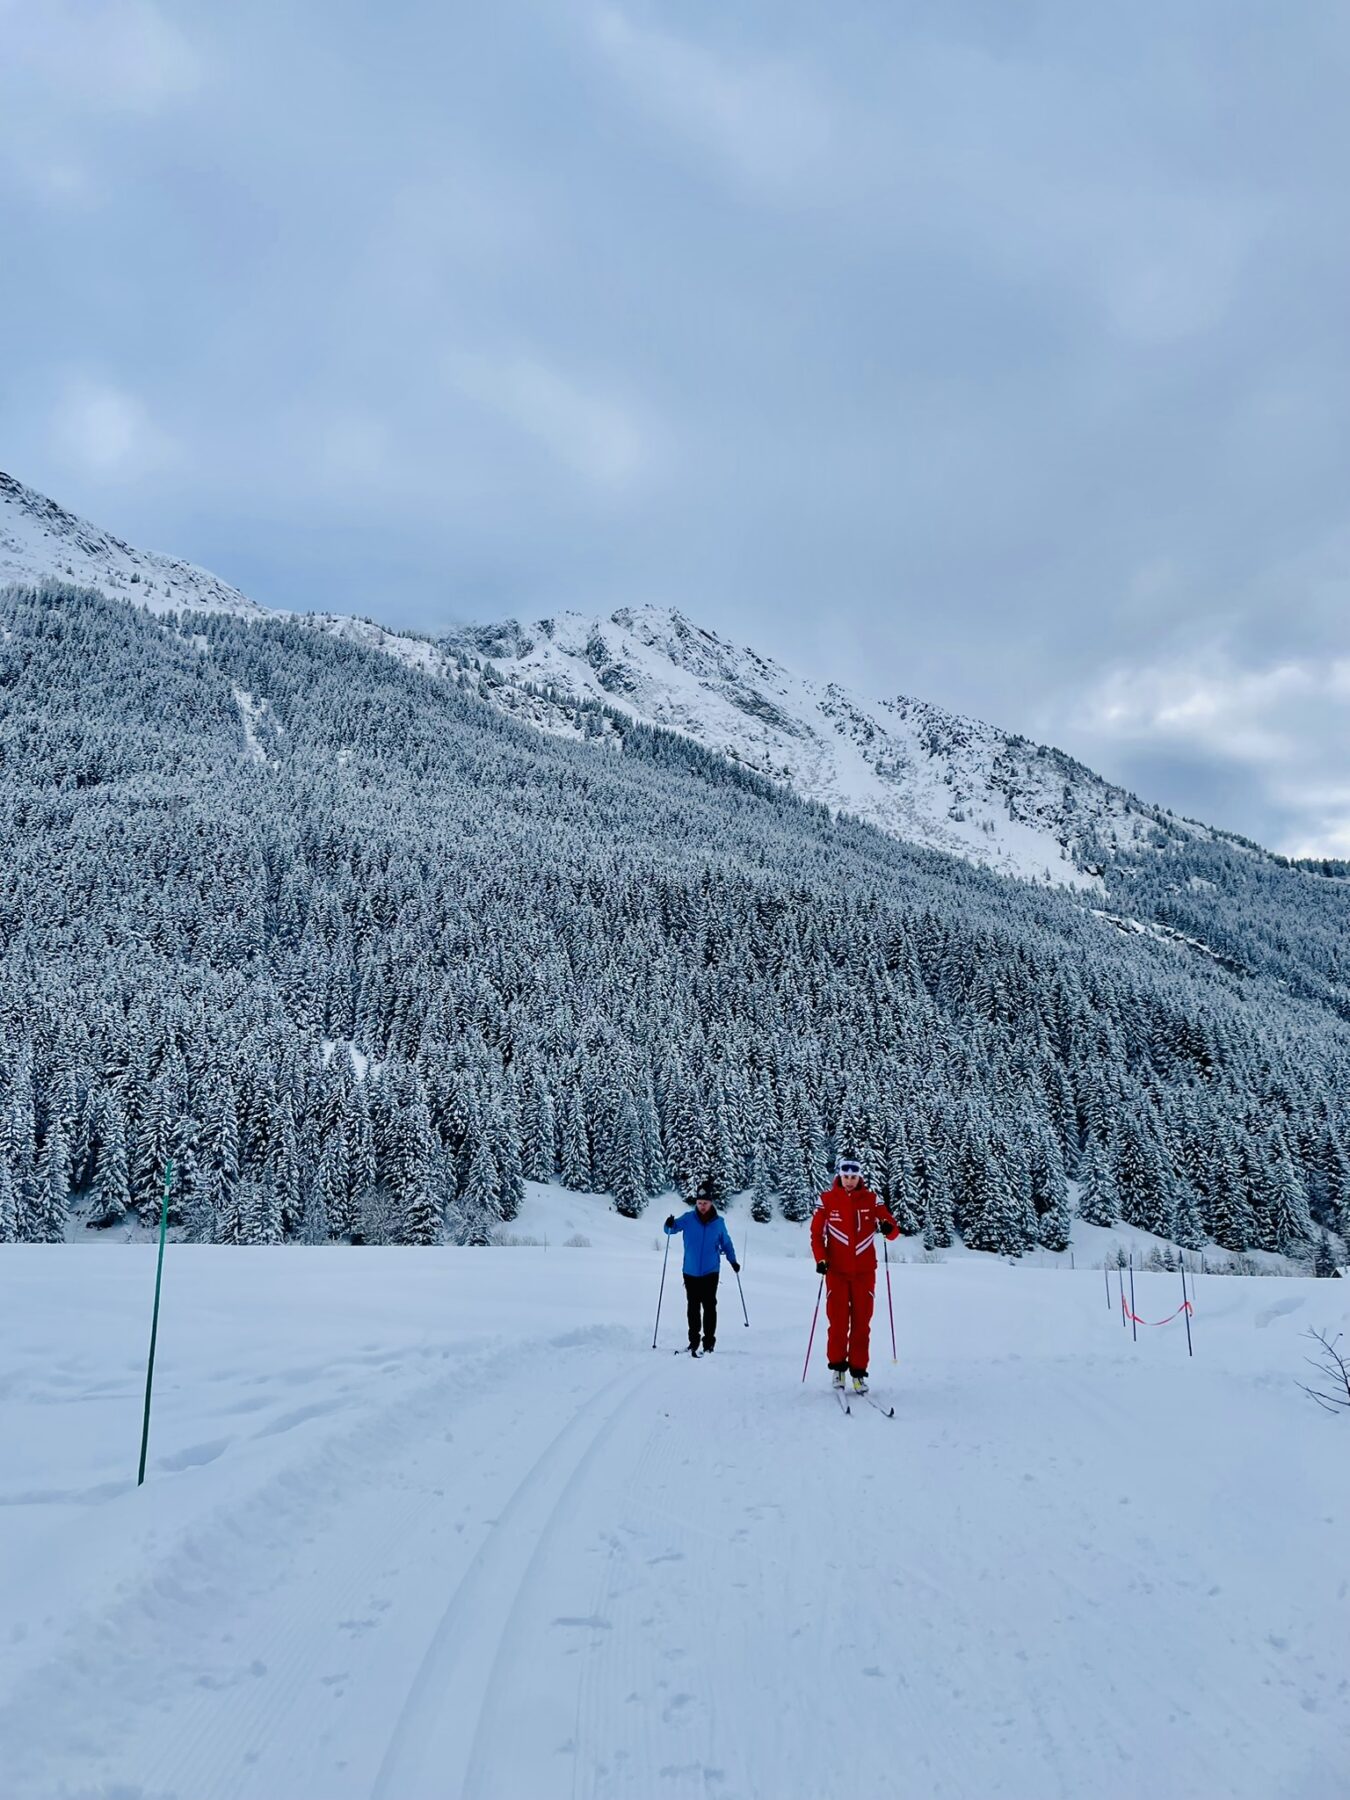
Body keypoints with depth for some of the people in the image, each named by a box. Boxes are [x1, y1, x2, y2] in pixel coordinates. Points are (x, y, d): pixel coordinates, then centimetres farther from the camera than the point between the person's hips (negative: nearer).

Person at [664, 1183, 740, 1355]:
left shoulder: (718, 1222, 1)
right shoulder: (688, 1219, -2)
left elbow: (726, 1243, 13)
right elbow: (671, 1229, -3)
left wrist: (733, 1261, 6)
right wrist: (669, 1225, -26)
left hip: (710, 1273, 0)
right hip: (690, 1272, 0)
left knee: (709, 1307, -4)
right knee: (693, 1307, 6)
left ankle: (709, 1341, 2)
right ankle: (693, 1340, 14)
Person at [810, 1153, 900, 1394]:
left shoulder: (871, 1200, 1)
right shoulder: (827, 1200, -1)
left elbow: (892, 1230, 0)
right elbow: (817, 1232, 2)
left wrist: (888, 1227, -23)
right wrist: (820, 1259, -10)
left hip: (864, 1272, 1)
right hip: (837, 1272, -1)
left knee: (862, 1323, 3)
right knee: (838, 1322, 0)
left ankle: (858, 1371, 10)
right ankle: (837, 1366, 17)